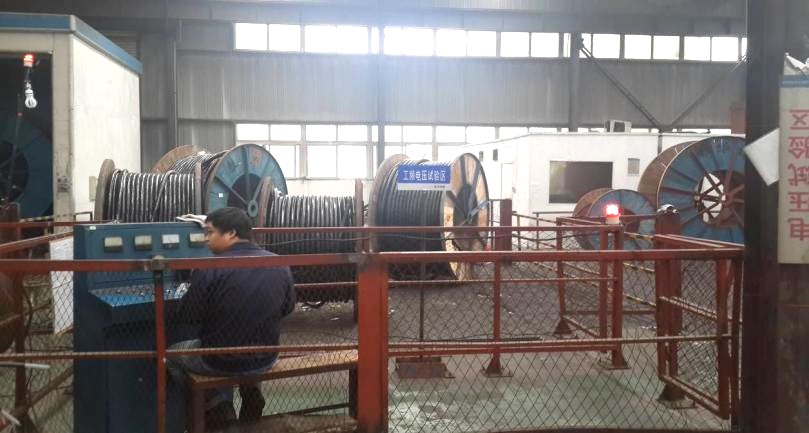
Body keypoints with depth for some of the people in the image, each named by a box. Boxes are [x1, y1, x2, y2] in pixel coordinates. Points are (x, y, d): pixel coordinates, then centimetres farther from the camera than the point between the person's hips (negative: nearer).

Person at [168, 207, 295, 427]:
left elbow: (185, 316, -10)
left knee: (173, 353, 25)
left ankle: (218, 408, 16)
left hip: (221, 361, -4)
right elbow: (287, 308, 9)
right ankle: (250, 390, 24)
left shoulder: (209, 269, -19)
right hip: (266, 358, 5)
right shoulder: (279, 265, -4)